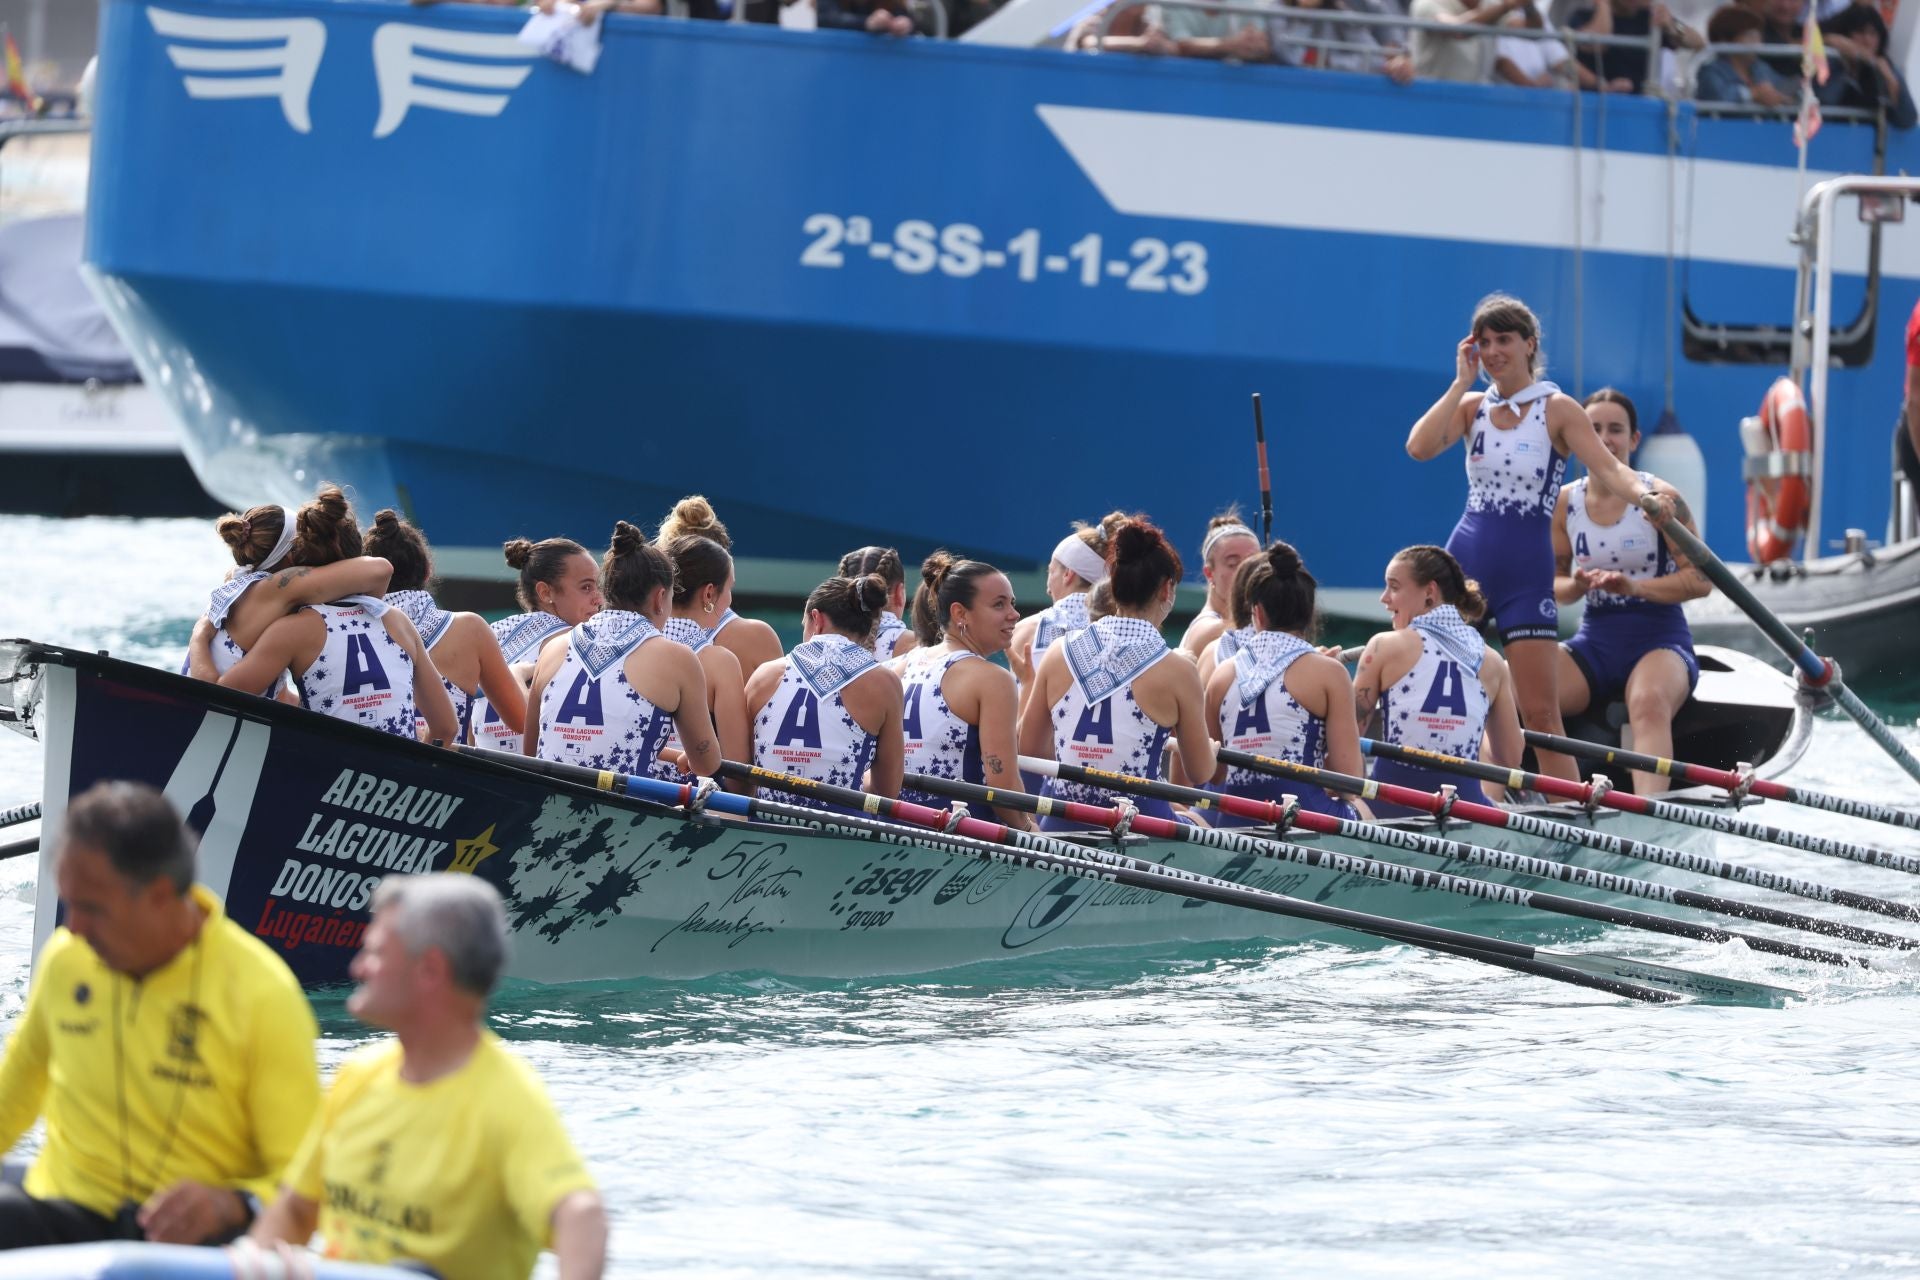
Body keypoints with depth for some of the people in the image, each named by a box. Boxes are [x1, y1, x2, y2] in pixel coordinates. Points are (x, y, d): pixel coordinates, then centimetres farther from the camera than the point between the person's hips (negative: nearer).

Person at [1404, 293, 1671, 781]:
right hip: (1466, 562, 4)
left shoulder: (1558, 410, -2)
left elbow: (1608, 467, -15)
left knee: (1541, 716, -6)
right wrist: (1462, 381, -7)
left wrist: (1643, 493, -36)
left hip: (1526, 572, -4)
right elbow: (1419, 448, -9)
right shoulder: (1472, 406, 7)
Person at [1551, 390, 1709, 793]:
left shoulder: (1660, 498, -4)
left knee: (1649, 703, -39)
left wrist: (1635, 586, -22)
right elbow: (1553, 584, 14)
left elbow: (1701, 579, -8)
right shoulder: (1566, 503, 8)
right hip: (1594, 640, 4)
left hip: (1658, 638, -4)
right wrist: (1576, 586, -10)